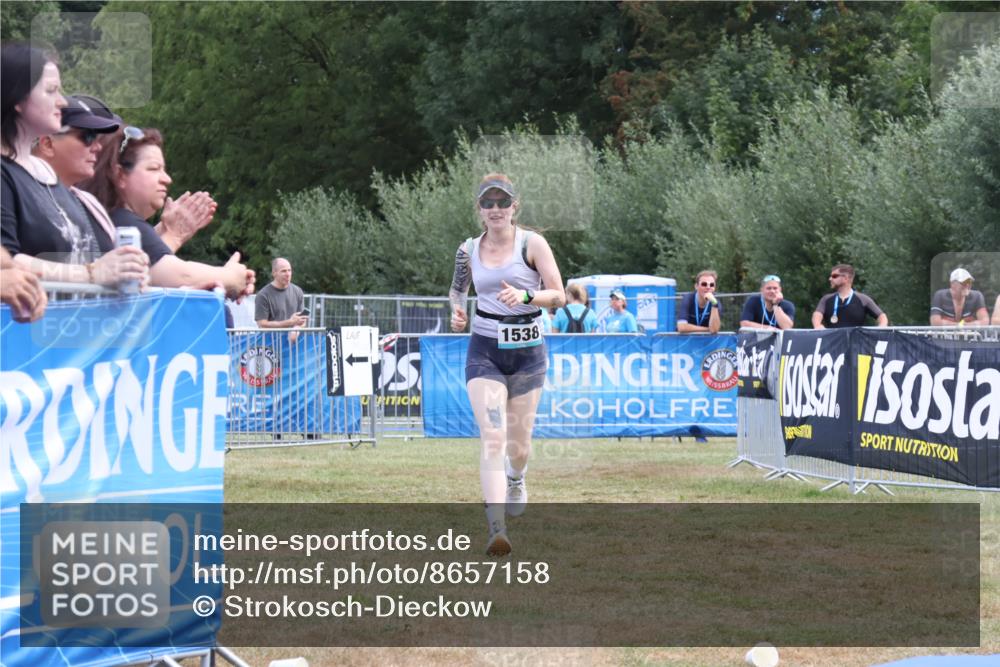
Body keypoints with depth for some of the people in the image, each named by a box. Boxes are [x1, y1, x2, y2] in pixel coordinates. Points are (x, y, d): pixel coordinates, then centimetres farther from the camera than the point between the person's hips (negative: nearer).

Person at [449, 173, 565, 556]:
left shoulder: (532, 244, -5)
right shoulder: (469, 250, 3)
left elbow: (559, 296, -7)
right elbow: (457, 289, 21)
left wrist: (524, 296, -25)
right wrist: (457, 310, -1)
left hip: (527, 352, 0)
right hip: (484, 352, 0)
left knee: (517, 445, 8)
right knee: (492, 439, -17)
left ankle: (516, 480, 47)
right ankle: (497, 529, -25)